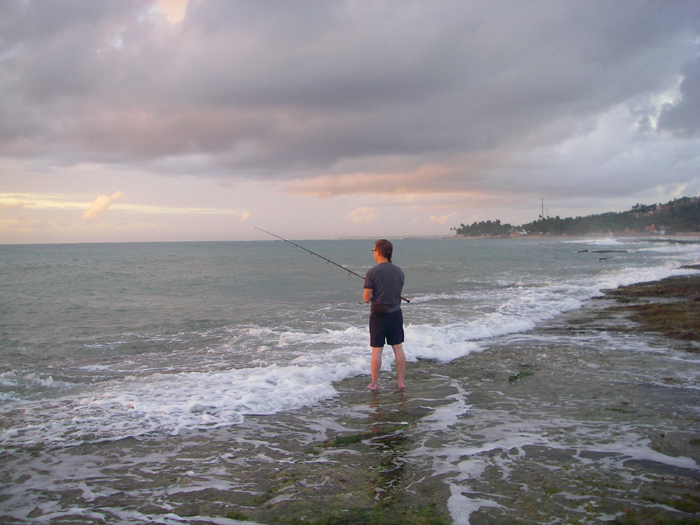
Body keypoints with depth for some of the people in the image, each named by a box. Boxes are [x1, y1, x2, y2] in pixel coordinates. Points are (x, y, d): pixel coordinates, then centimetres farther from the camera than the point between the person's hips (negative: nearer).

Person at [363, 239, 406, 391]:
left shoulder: (372, 272, -14)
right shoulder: (399, 271, 2)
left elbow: (367, 297, -11)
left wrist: (366, 294, 10)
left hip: (379, 315, -4)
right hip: (396, 313, 4)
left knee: (377, 350, 3)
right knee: (398, 348, 10)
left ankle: (374, 383, 11)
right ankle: (401, 381, 15)